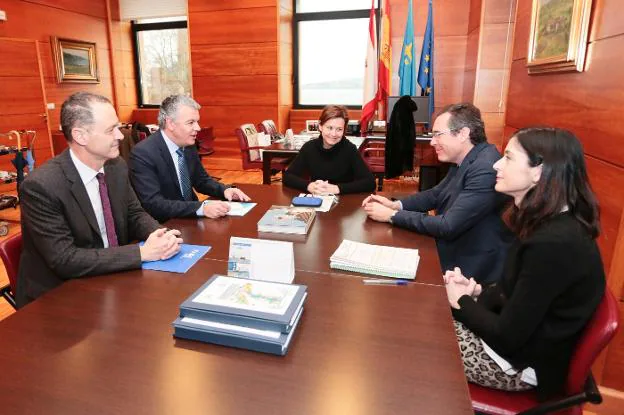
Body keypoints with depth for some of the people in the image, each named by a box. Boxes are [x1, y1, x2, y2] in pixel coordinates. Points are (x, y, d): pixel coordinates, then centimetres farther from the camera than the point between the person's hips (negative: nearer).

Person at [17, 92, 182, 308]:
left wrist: (160, 235, -15)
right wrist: (142, 252, -26)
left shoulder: (116, 166, -3)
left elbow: (134, 214, 7)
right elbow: (65, 259, -23)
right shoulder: (41, 186, -22)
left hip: (112, 278, 6)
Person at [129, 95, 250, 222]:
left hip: (191, 219, 7)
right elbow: (153, 204, -26)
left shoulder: (189, 145, 1)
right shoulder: (143, 154, -18)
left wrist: (225, 190, -6)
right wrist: (202, 208, -36)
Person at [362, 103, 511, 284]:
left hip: (472, 271, -8)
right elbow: (436, 194, 14)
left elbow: (448, 226, -28)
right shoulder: (463, 161, 3)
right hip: (450, 254, 8)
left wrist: (392, 215, -20)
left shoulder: (486, 169, -27)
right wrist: (395, 204, -2)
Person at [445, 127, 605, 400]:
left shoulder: (554, 245, -31)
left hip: (521, 362, -8)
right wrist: (477, 292, -7)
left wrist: (463, 302, -10)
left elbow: (508, 336, -26)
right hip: (516, 337, 8)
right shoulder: (551, 224, 0)